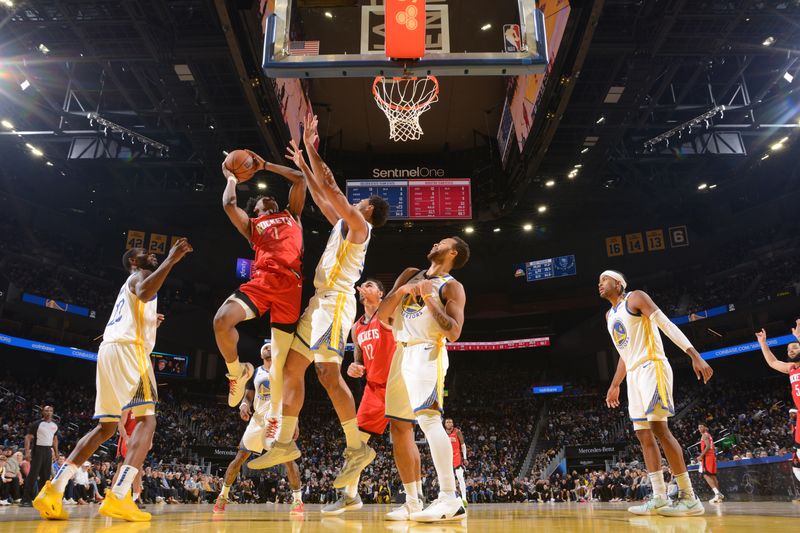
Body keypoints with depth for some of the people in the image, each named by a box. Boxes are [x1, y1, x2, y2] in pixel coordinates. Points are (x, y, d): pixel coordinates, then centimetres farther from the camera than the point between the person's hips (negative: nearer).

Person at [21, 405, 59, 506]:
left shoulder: (55, 425, 10)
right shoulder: (37, 424, -8)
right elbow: (28, 438, -10)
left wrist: (56, 453, 16)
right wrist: (27, 452, -20)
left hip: (48, 451, 6)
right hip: (38, 450, -6)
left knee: (46, 476, 7)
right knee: (33, 475, -10)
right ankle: (26, 500, -7)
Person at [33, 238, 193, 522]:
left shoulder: (129, 286, 33)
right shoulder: (138, 275, 5)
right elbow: (145, 293, -21)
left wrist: (148, 321, 53)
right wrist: (171, 259, -21)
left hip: (109, 349, 9)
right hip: (128, 348, -9)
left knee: (106, 427, 12)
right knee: (147, 418, -15)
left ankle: (53, 490, 5)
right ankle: (118, 497, -27)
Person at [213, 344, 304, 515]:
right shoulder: (255, 373, 11)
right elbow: (248, 397, 12)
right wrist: (244, 405, -13)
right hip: (258, 419, 3)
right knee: (240, 457, 3)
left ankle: (297, 500, -9)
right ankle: (223, 496, 20)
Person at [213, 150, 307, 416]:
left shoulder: (291, 215, 30)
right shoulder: (251, 224, 27)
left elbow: (299, 179, 29)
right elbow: (229, 204, 10)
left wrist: (264, 165, 34)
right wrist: (231, 178, 28)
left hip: (290, 284, 0)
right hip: (261, 280, 0)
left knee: (280, 359, -4)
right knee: (222, 320, -26)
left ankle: (275, 416, 7)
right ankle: (238, 371, 1)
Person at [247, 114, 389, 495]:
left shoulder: (359, 225, -1)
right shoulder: (344, 225, 24)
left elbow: (330, 187, -6)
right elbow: (321, 198, 33)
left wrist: (311, 146, 1)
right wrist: (302, 164, 35)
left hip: (334, 301, -10)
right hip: (321, 302, 10)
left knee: (329, 374, -16)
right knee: (292, 370, 6)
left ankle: (357, 449, -10)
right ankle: (285, 443, 11)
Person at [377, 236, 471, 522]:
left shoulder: (452, 287, -1)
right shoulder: (410, 274, 17)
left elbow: (454, 333, -13)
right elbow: (381, 314, 12)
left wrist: (429, 299, -17)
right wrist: (401, 291, -5)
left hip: (427, 353, -7)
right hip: (402, 353, 7)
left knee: (428, 418, -21)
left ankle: (450, 499, -20)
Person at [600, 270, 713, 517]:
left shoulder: (635, 297, -3)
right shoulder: (609, 315, 21)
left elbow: (666, 324, -12)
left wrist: (695, 355, -22)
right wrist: (615, 385, 27)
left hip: (652, 367, -9)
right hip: (634, 374, 9)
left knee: (658, 427, -16)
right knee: (643, 433, 2)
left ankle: (689, 497, -11)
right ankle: (659, 498, 3)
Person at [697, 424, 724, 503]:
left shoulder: (705, 435, -7)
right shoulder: (709, 435, 23)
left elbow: (708, 447, -19)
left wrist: (701, 456, -18)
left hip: (707, 457, -10)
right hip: (712, 456, 10)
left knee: (706, 475, -14)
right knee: (713, 476, 11)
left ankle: (717, 493, -26)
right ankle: (718, 496, 10)